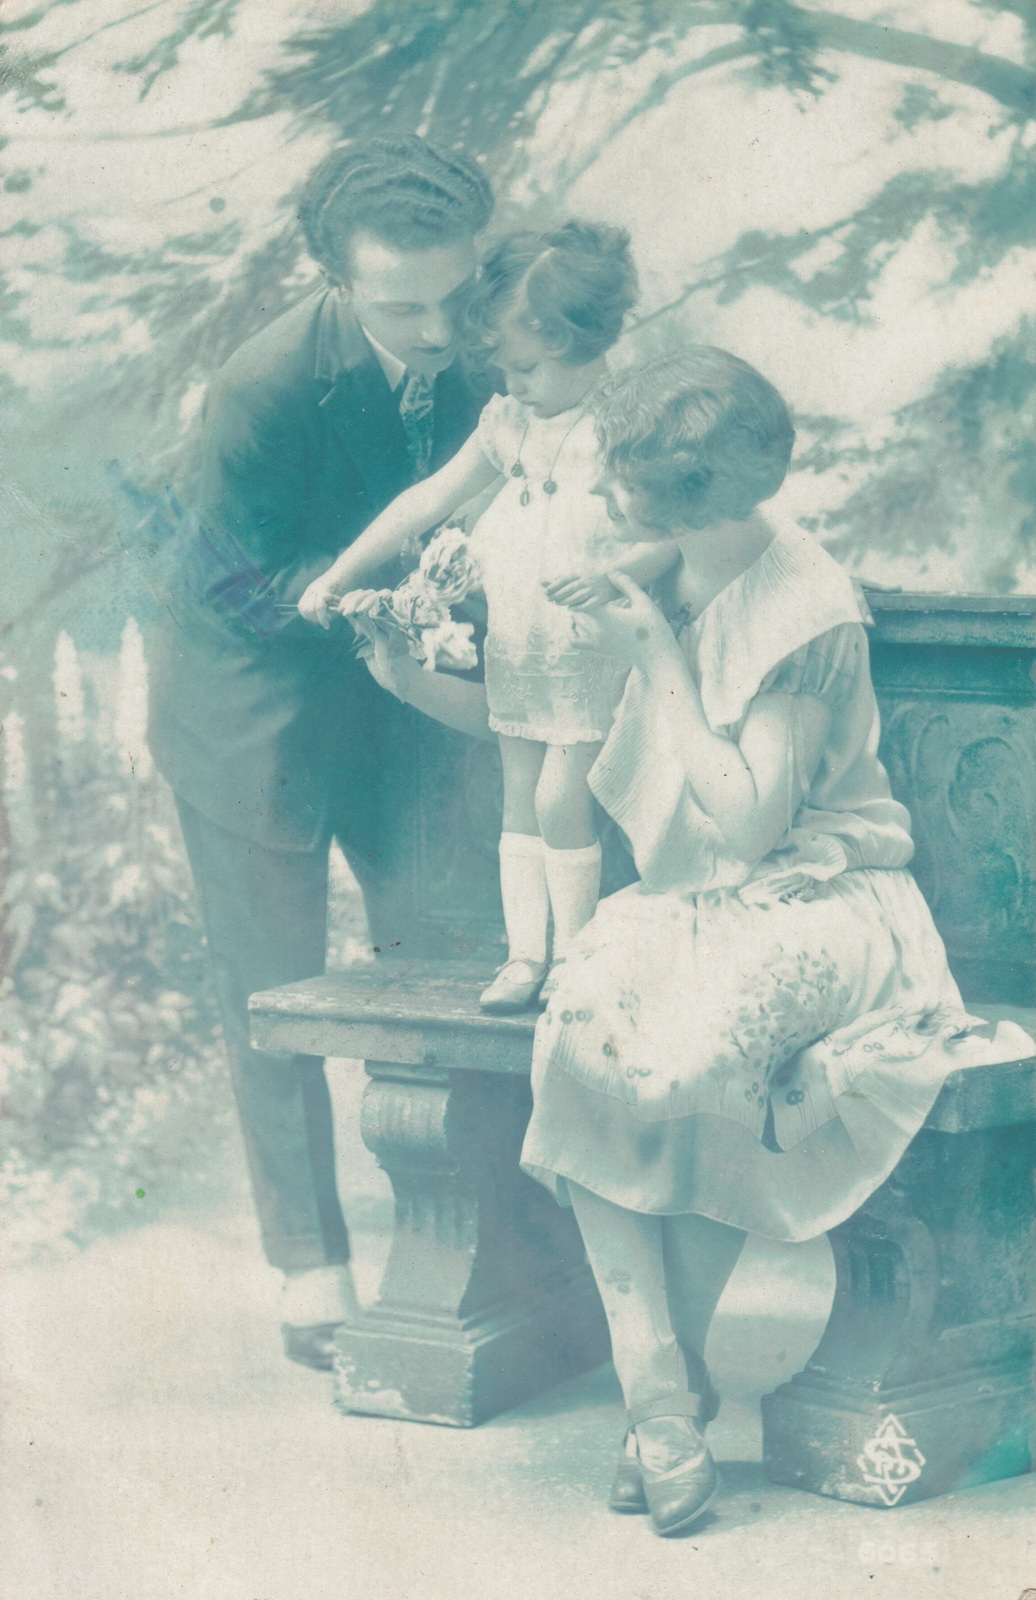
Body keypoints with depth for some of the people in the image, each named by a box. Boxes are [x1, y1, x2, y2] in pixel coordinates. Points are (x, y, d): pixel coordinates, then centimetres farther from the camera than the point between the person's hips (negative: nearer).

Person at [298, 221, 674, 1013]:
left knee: (560, 799, -7)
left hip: (591, 649, -6)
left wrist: (612, 574, -33)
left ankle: (574, 955, 8)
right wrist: (340, 574, 14)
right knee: (519, 799, 8)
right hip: (516, 644, 6)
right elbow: (427, 502, 13)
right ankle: (525, 953, 13)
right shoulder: (509, 421, 8)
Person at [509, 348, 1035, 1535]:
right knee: (572, 1045, -26)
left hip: (813, 900, -6)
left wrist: (656, 654, -16)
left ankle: (674, 1386, -16)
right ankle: (663, 1403, -26)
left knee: (679, 1058, -35)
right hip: (690, 904, 6)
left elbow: (748, 820, -19)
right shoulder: (662, 583, 5)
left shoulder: (805, 612, -15)